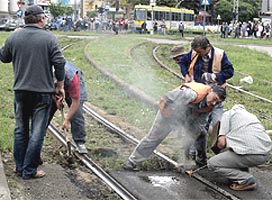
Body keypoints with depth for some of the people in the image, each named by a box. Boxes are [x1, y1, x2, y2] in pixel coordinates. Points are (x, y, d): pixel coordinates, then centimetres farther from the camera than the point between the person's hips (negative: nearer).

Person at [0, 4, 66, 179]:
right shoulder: (49, 38, -8)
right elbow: (59, 63, -11)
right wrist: (60, 85, -1)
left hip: (20, 91, 4)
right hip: (43, 92, -3)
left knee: (20, 130, 16)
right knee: (37, 132, 4)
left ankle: (20, 167, 23)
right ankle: (29, 170, 6)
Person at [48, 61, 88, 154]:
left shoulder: (72, 78, -44)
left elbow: (75, 102, -36)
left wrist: (67, 120, -32)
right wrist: (56, 100, -10)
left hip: (74, 87, -3)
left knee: (76, 113, -16)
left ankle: (80, 143, -11)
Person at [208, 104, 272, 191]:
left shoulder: (228, 113, 10)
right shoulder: (251, 115, 29)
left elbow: (221, 142, 0)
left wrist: (219, 145, 24)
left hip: (251, 154, -8)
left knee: (212, 164, 4)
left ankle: (246, 180, -2)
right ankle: (243, 173, 21)